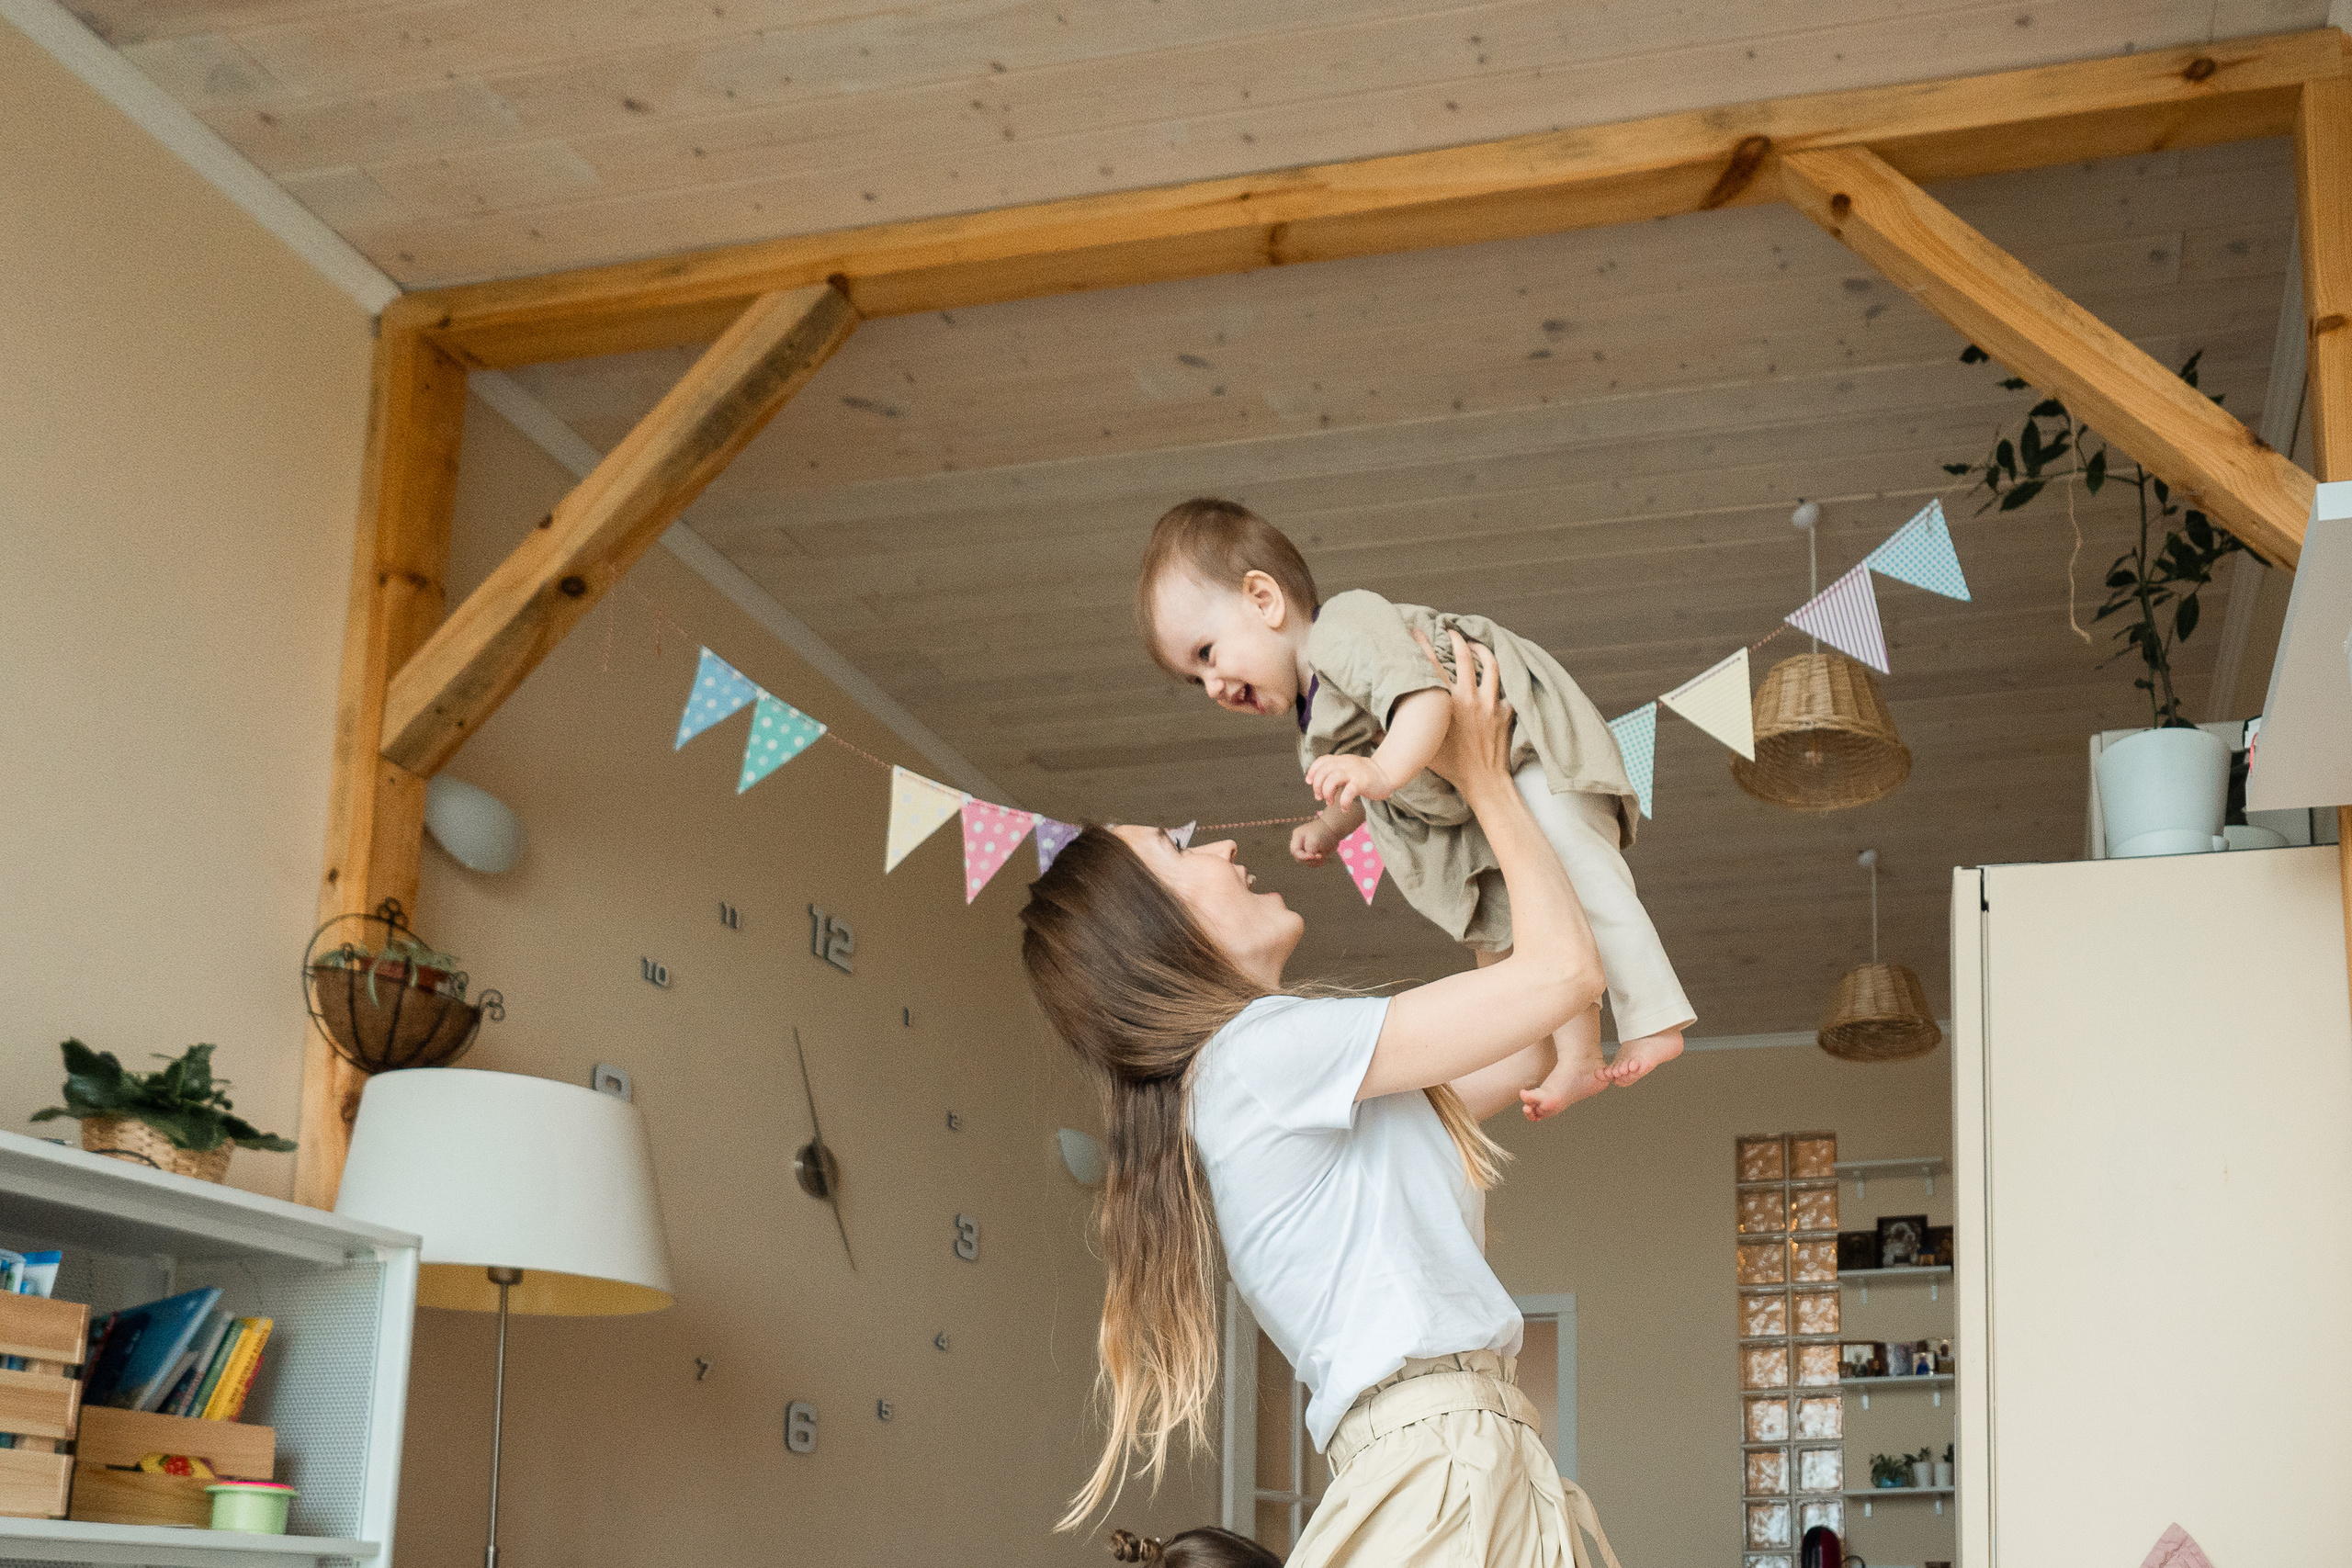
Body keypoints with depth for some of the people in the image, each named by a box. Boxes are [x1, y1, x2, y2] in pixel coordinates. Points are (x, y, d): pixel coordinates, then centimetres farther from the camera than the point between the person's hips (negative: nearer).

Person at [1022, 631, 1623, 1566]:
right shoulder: (1258, 1049, -9)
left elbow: (1517, 1059, 24)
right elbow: (1566, 970, -8)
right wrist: (1486, 783, 7)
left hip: (1483, 1461, 9)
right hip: (1444, 1465, -9)